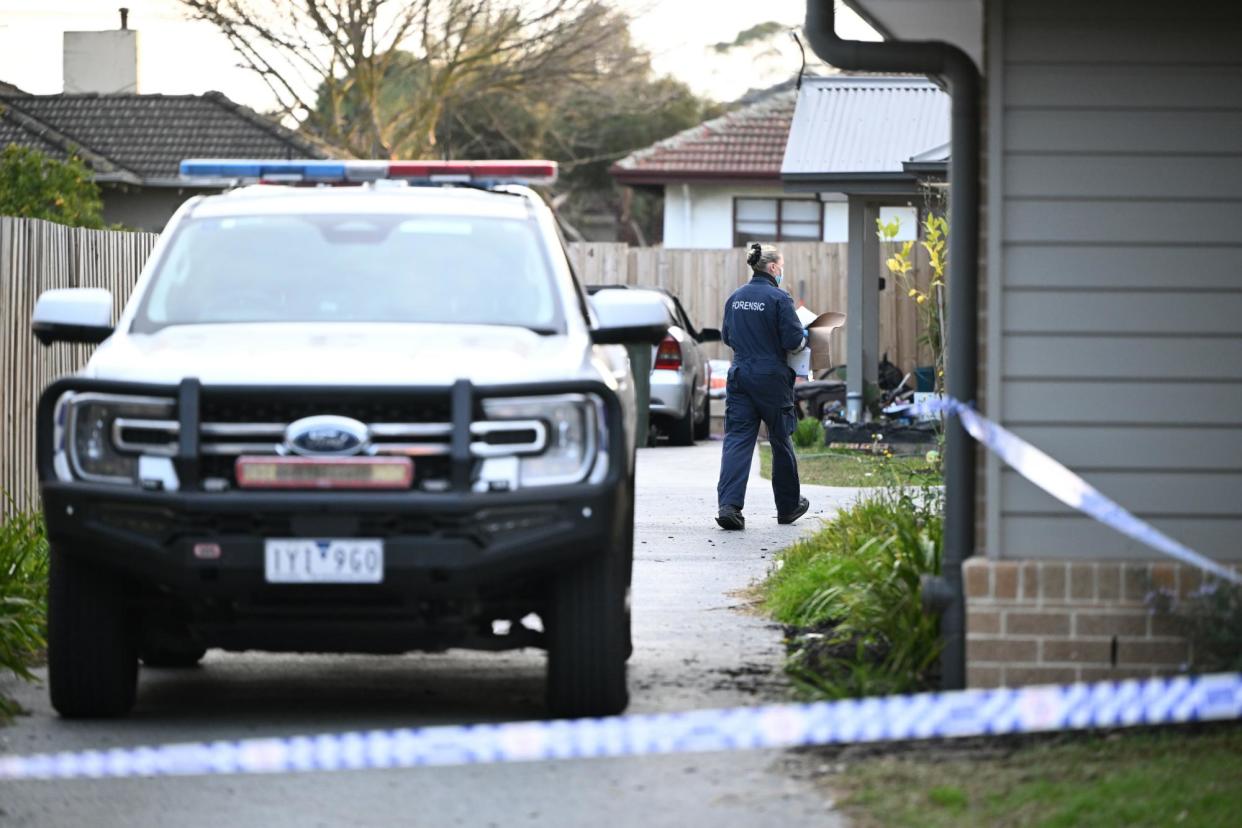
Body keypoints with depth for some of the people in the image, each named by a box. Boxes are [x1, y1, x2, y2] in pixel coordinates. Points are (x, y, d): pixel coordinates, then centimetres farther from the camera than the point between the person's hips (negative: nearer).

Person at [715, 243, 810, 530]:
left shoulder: (735, 298, 6)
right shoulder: (778, 298, -13)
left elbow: (726, 336, 15)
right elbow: (794, 339, -15)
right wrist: (804, 340, 7)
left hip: (740, 375, 4)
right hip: (772, 378, -4)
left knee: (737, 439, -2)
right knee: (781, 441, 12)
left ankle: (729, 504, -20)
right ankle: (788, 506, 26)